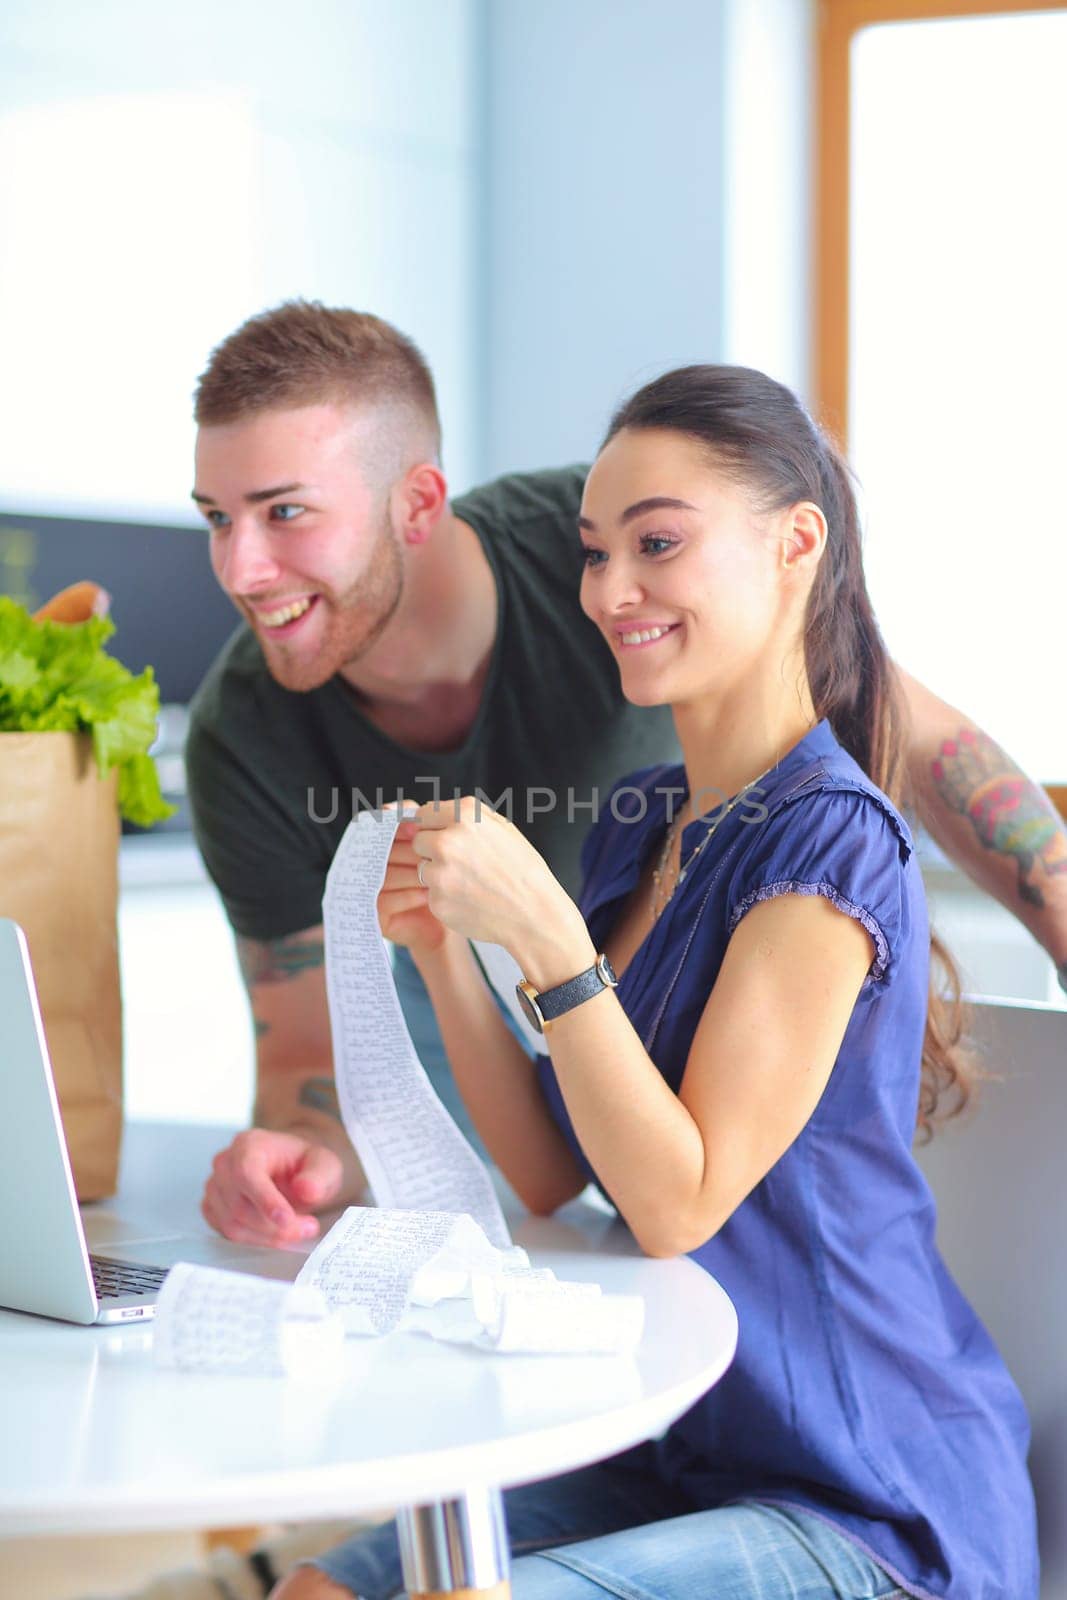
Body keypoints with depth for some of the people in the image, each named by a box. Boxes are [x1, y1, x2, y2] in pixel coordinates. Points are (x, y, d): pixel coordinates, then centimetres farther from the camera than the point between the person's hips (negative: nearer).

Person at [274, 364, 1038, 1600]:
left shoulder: (827, 840, -17)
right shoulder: (639, 823, 8)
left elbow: (680, 1202, -20)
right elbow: (551, 1176, 7)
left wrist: (542, 933, -26)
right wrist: (441, 946, -5)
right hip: (679, 1454, 7)